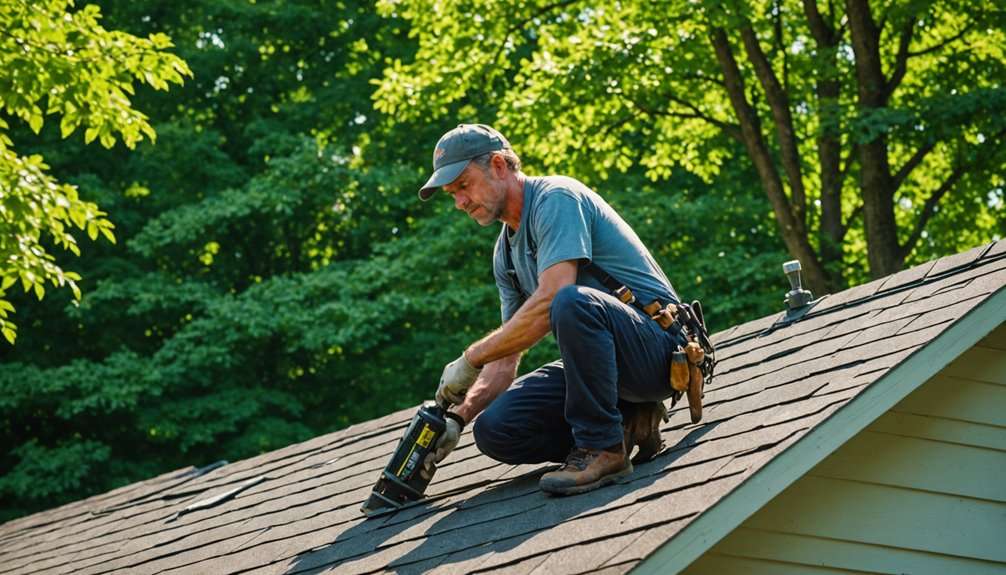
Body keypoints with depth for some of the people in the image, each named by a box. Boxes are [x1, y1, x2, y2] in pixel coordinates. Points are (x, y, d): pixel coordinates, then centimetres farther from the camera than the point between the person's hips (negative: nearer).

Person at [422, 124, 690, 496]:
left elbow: (549, 301, -26)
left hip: (656, 345, -8)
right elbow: (507, 357, 15)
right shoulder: (506, 252, 15)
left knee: (573, 302, -39)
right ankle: (623, 425, 2)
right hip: (598, 357, 8)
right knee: (493, 430, -11)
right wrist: (458, 416, 0)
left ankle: (602, 449, -24)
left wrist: (470, 359, -20)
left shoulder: (556, 198, -13)